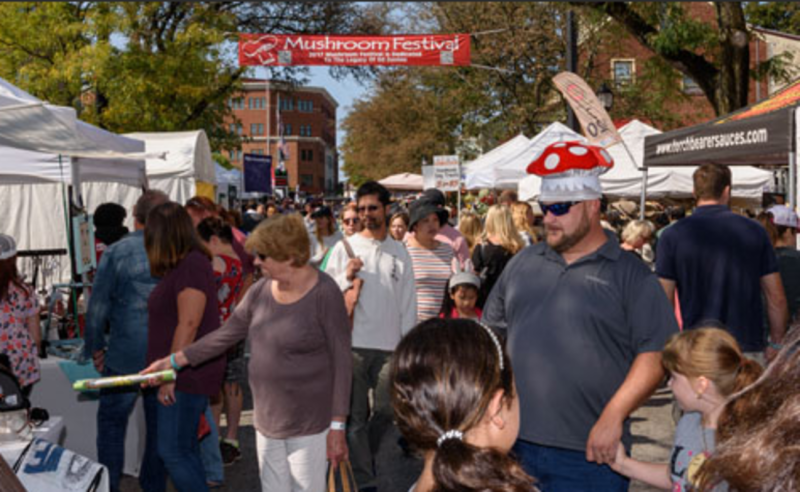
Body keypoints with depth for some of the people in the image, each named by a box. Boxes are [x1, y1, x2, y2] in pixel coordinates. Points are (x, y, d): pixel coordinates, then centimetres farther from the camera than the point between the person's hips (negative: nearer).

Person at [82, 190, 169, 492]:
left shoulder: (117, 252, -8)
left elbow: (98, 305, -5)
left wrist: (95, 347, 8)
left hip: (126, 353, -3)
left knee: (111, 421, 11)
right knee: (159, 423, 15)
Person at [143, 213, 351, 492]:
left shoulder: (324, 294, -16)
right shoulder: (261, 290, 3)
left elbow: (342, 363, -14)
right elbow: (226, 335, 10)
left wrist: (337, 427, -15)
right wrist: (173, 361, 7)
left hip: (309, 426, -6)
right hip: (267, 422, 6)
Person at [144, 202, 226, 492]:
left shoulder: (192, 265, -15)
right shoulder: (180, 267, 16)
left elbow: (188, 325, -21)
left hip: (186, 377, -10)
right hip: (180, 377, 10)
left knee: (173, 452, -8)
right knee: (185, 449, 13)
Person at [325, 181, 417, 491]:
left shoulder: (399, 252, 9)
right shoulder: (345, 248, 4)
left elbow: (408, 300, 11)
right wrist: (347, 277, -13)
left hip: (389, 345, 2)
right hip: (353, 342, -2)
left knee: (386, 410, 4)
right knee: (356, 415, 2)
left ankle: (365, 454, 31)